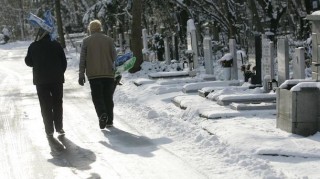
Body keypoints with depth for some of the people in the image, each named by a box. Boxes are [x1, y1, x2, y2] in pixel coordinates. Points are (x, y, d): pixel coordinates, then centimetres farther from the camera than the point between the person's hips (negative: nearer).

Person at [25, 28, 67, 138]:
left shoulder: (33, 46, -4)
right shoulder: (56, 45, -4)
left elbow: (28, 62, 6)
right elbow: (64, 62, -1)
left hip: (41, 80, 0)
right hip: (57, 79, 1)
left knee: (45, 106, 5)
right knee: (57, 104, 13)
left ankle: (49, 130, 2)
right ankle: (59, 127, 14)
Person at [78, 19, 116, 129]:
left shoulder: (86, 41, 1)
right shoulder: (109, 40, 3)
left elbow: (82, 59, 0)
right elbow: (114, 56, 4)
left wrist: (81, 74, 4)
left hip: (93, 74, -1)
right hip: (108, 73, 2)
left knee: (97, 96, 3)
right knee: (108, 97, 10)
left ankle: (102, 114, -22)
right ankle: (109, 120, 12)